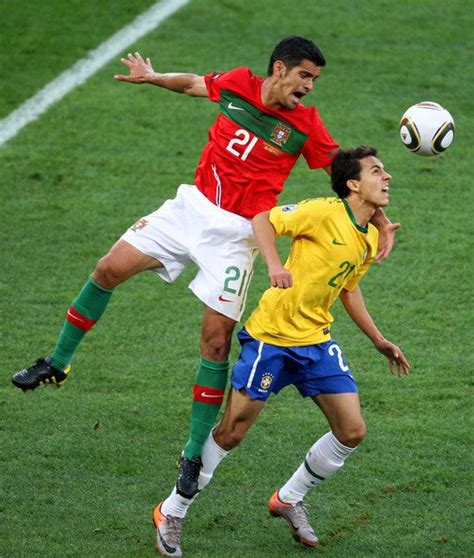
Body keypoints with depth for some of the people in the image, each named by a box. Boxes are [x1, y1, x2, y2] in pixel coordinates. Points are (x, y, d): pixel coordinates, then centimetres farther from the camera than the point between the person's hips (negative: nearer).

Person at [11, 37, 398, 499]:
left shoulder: (305, 125, -8)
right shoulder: (237, 84, -1)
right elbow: (194, 83, 19)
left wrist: (379, 219, -11)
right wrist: (154, 78, 6)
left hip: (237, 234, -3)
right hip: (191, 207, 3)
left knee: (216, 341, -7)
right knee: (108, 270, -2)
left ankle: (194, 456, 4)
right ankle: (57, 365, 18)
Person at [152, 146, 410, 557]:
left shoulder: (370, 238, 9)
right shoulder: (324, 213, -15)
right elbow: (264, 219, -16)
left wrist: (380, 342, 24)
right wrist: (274, 264, -33)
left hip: (317, 341, 7)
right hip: (272, 335, -7)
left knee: (353, 432, -1)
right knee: (232, 433, -5)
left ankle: (290, 499, 21)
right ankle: (172, 513, 13)